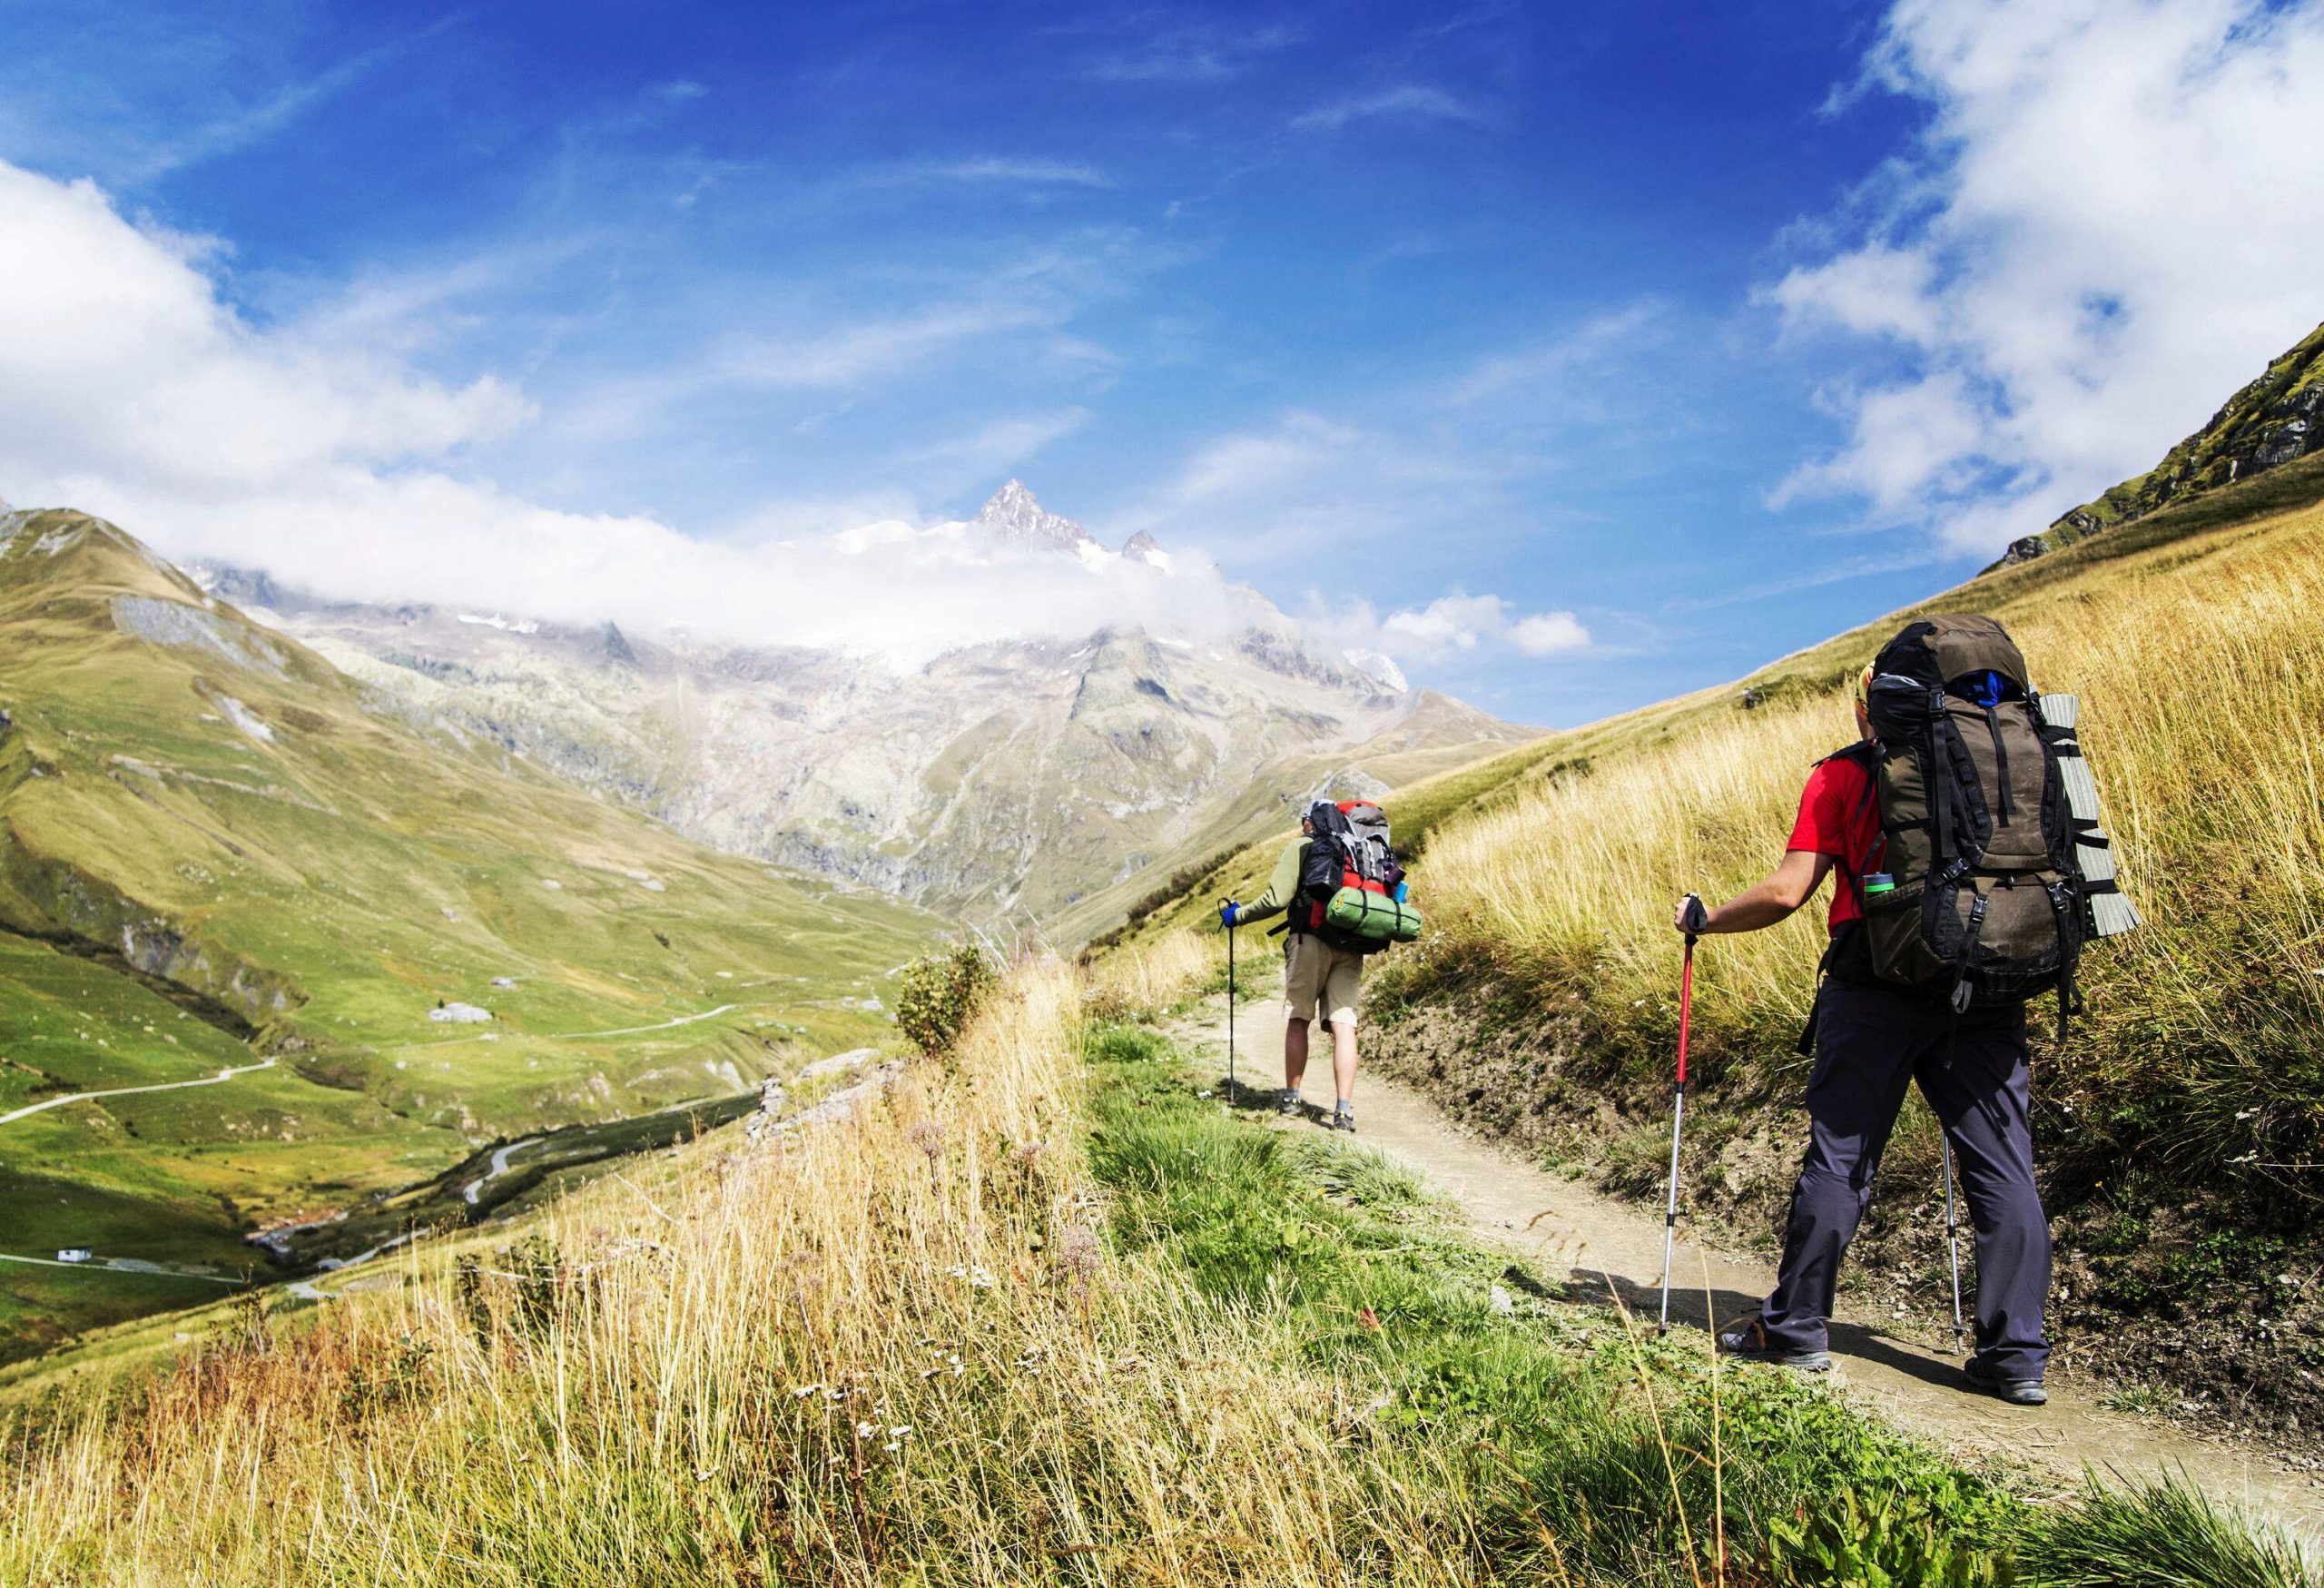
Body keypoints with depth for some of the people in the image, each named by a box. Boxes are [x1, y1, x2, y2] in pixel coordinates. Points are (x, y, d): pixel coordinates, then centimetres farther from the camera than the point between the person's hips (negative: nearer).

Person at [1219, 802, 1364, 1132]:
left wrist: (1238, 915, 6)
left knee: (1298, 1020, 9)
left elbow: (1277, 898, -7)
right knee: (1343, 1025, -2)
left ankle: (1292, 1098, 15)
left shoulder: (1300, 847, 4)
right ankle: (1344, 1108, -11)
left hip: (1311, 940, -3)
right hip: (1351, 945, 4)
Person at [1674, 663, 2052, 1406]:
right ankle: (2017, 1358, 7)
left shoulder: (1843, 774, 4)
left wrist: (1705, 918, 12)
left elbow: (1786, 892, -3)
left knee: (1840, 1155, 3)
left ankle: (1796, 1327, 13)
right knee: (2003, 1165, 6)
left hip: (1878, 988, -3)